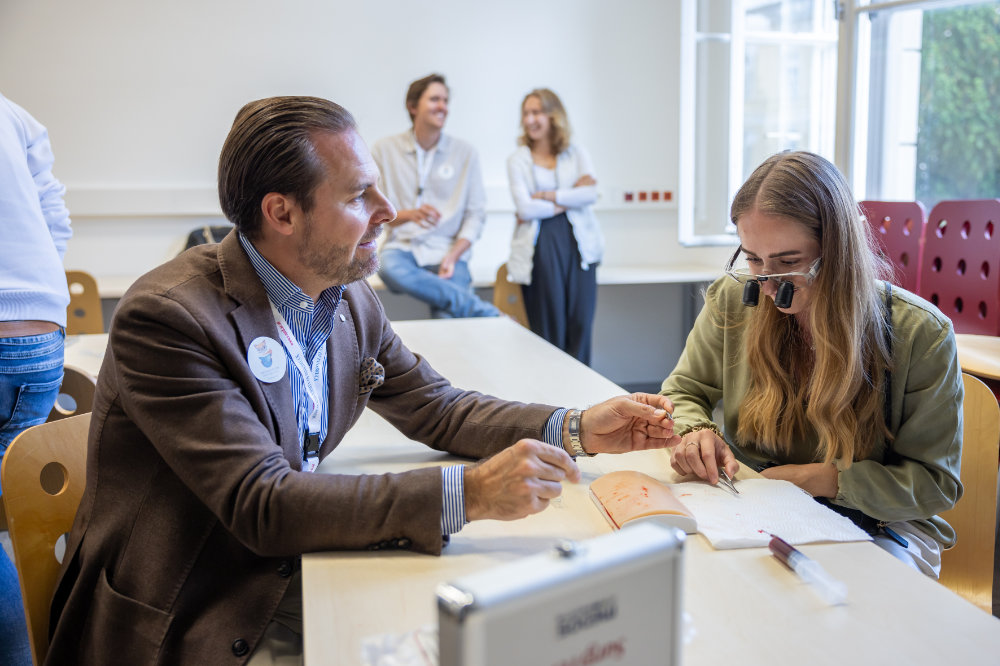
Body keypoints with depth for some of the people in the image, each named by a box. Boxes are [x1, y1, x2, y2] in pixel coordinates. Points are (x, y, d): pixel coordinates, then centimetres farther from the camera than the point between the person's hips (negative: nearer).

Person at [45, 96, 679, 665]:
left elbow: (437, 407, 11)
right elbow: (261, 507, -28)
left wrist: (575, 430, -4)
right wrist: (467, 493, -33)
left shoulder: (352, 300, 0)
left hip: (294, 587, 7)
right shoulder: (168, 316, -23)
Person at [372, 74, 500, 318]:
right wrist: (410, 214, -17)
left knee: (447, 319, -34)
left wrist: (453, 256, -11)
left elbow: (476, 215, 6)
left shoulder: (465, 153, 9)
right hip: (402, 247, 1)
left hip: (448, 252, -1)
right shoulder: (385, 149, 8)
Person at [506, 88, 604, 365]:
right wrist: (570, 199, -4)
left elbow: (590, 194, -2)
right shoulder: (517, 160, 8)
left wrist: (548, 196, -8)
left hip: (578, 242, 2)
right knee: (548, 325, -5)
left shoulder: (576, 153, 14)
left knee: (580, 321, -5)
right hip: (540, 246, -2)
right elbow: (525, 208, -6)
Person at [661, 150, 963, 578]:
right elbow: (683, 393, 9)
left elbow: (935, 483, -7)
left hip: (876, 529, -2)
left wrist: (823, 479, -21)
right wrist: (695, 431, -16)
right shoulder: (733, 299, -4)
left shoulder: (920, 333, -12)